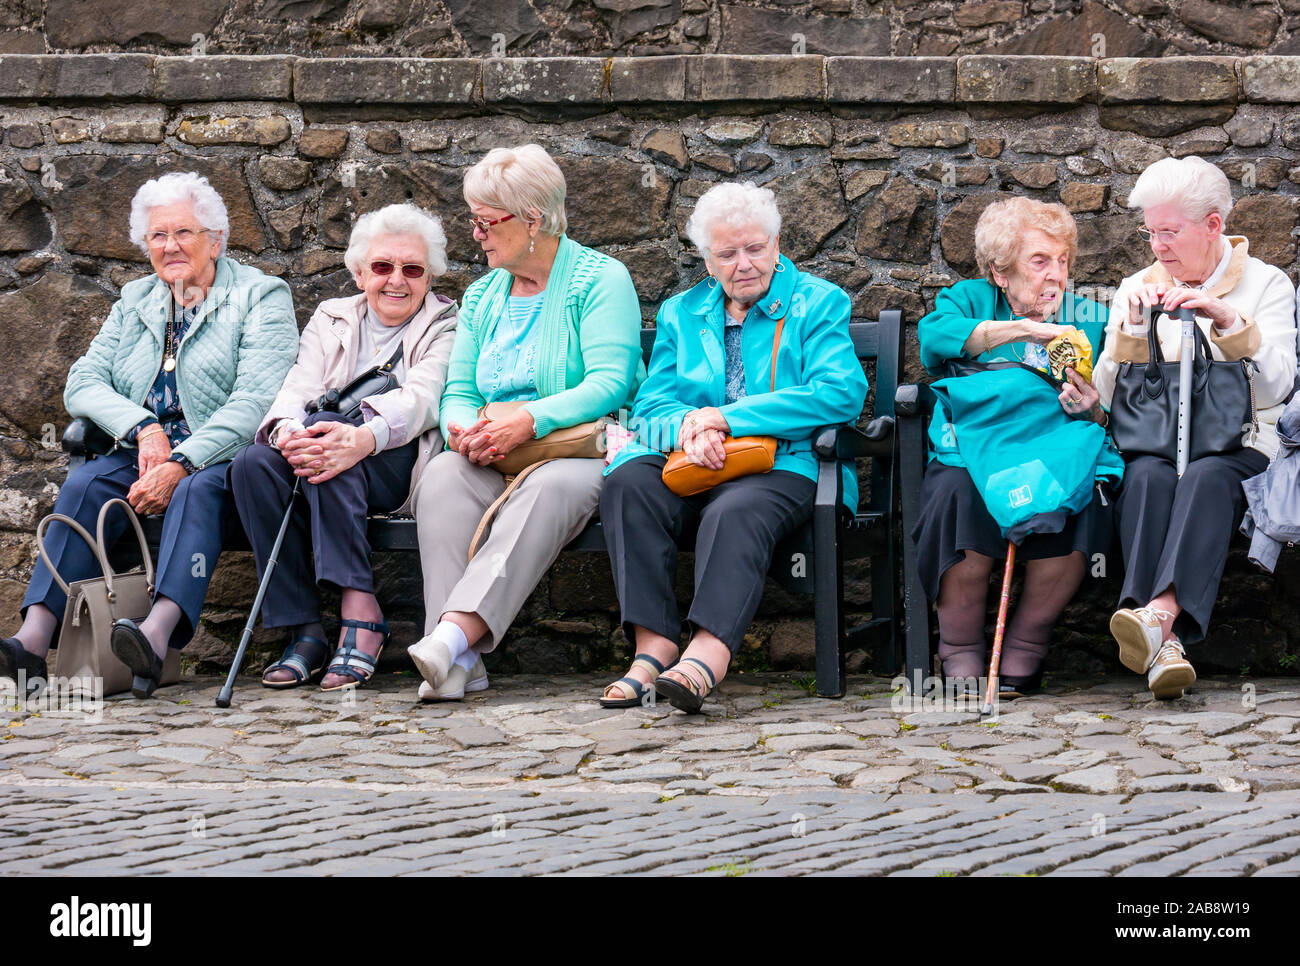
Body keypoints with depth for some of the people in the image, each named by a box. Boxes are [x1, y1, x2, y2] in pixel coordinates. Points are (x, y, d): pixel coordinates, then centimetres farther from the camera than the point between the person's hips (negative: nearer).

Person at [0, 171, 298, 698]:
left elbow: (254, 402, -12)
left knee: (196, 489, -36)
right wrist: (144, 428, -13)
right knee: (85, 483, -24)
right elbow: (83, 382, 7)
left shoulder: (260, 296, 2)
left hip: (223, 457, -4)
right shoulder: (135, 301, 19)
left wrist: (180, 463, -24)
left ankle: (159, 633, -56)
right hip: (142, 455, 4)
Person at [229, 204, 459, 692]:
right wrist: (288, 431, -23)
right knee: (254, 462, -27)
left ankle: (359, 613, -37)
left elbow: (422, 398, -11)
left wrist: (364, 438, -34)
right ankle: (304, 629, -27)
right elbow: (298, 389, 4)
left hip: (405, 464, -4)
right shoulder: (331, 318, 21)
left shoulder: (446, 325, 8)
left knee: (328, 438, -34)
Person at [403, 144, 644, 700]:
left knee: (547, 488, -39)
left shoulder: (601, 279, 0)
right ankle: (459, 657, -42)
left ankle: (455, 633, -54)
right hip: (494, 460, 5)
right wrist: (462, 427, -9)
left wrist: (530, 421, -26)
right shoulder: (482, 295, 20)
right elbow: (459, 392, 17)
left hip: (585, 451, -5)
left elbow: (609, 383, -12)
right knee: (442, 477, -30)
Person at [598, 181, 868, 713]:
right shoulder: (680, 313, 21)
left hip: (785, 466, -4)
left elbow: (841, 393, -11)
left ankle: (704, 661, -52)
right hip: (689, 467, 4)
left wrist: (726, 418, -15)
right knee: (626, 484, -28)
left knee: (734, 511, -37)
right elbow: (650, 406, 11)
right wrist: (688, 426, -17)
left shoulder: (820, 303, 7)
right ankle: (653, 650, -34)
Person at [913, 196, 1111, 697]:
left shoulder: (1088, 317, 19)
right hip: (970, 457, -1)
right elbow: (934, 335, -11)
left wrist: (1093, 411, -11)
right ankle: (962, 655, -15)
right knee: (958, 496, -36)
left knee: (1082, 500, -33)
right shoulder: (971, 300, 15)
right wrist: (1024, 328, -16)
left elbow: (1112, 422, 14)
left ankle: (1024, 651, -13)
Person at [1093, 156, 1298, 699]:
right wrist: (1132, 329, -8)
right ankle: (1165, 647, -52)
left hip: (1238, 446, -1)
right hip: (1152, 444, 2)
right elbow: (1110, 397, 7)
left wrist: (1230, 320, -20)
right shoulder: (1136, 289, 17)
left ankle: (1159, 614, -58)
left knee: (1206, 477, -37)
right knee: (1149, 477, -35)